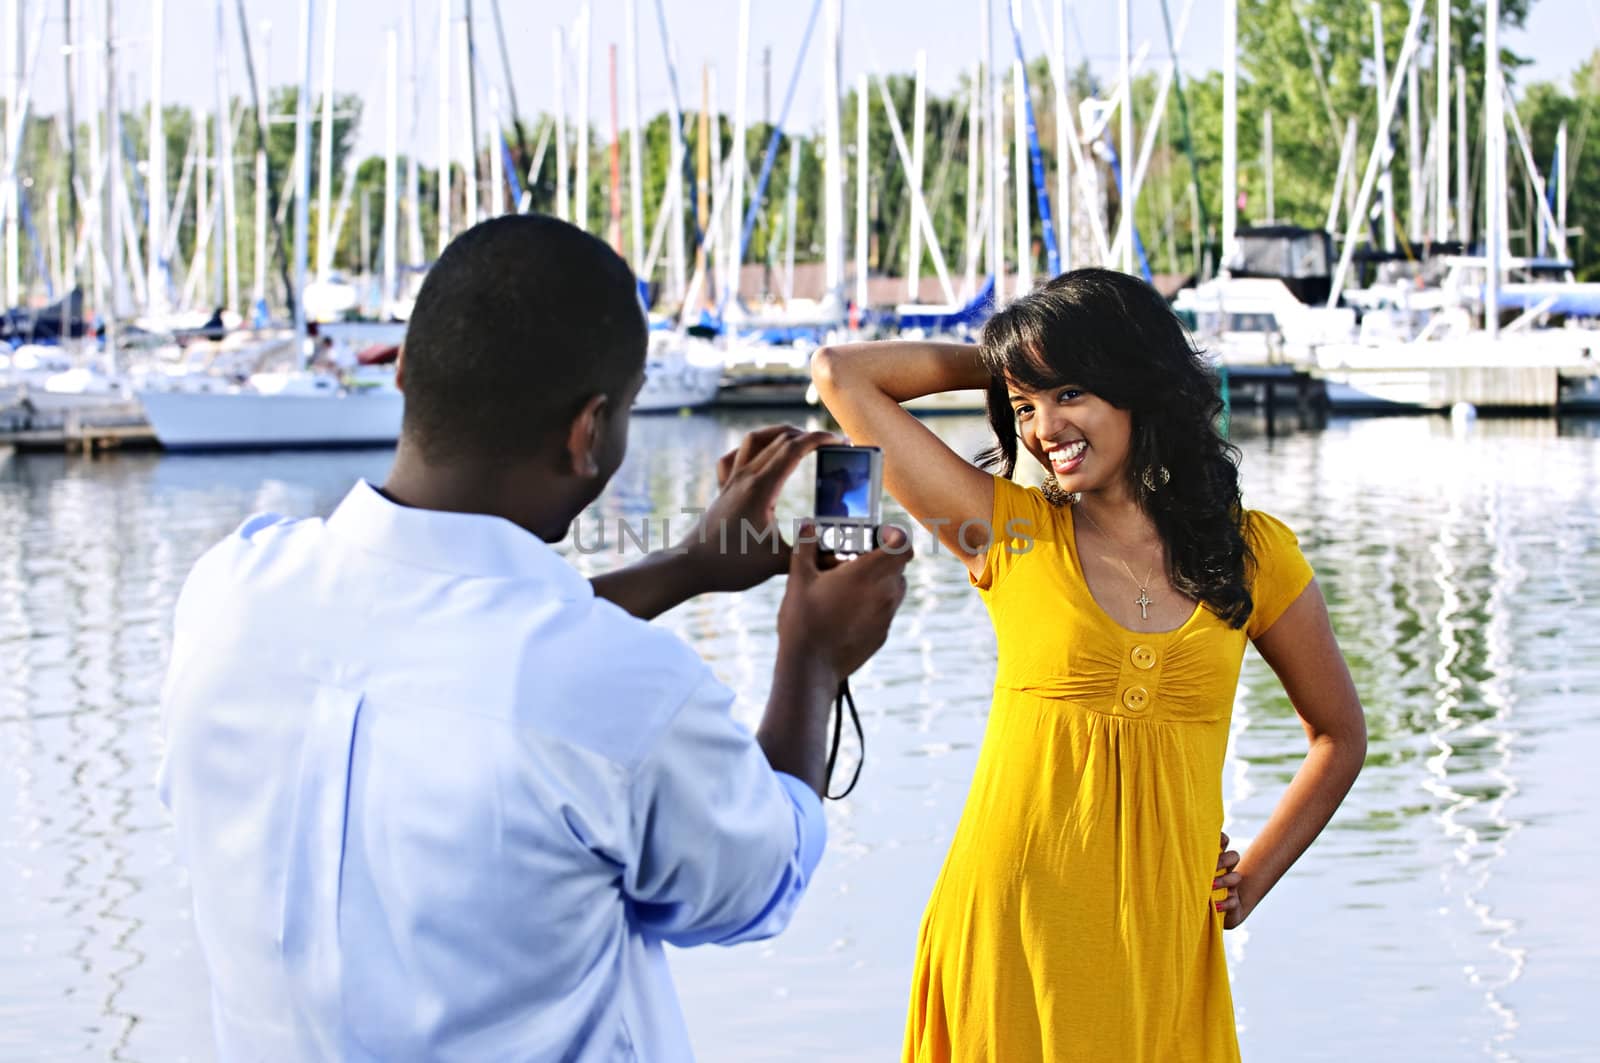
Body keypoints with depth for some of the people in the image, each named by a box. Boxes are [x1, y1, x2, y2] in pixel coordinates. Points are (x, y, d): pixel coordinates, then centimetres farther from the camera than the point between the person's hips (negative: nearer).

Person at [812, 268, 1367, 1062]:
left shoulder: (1255, 556, 5)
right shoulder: (1010, 534, 2)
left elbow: (1339, 736, 18)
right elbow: (842, 374, 0)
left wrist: (1251, 884, 10)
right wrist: (997, 363, 9)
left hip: (1161, 943, 1)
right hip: (1011, 932, -1)